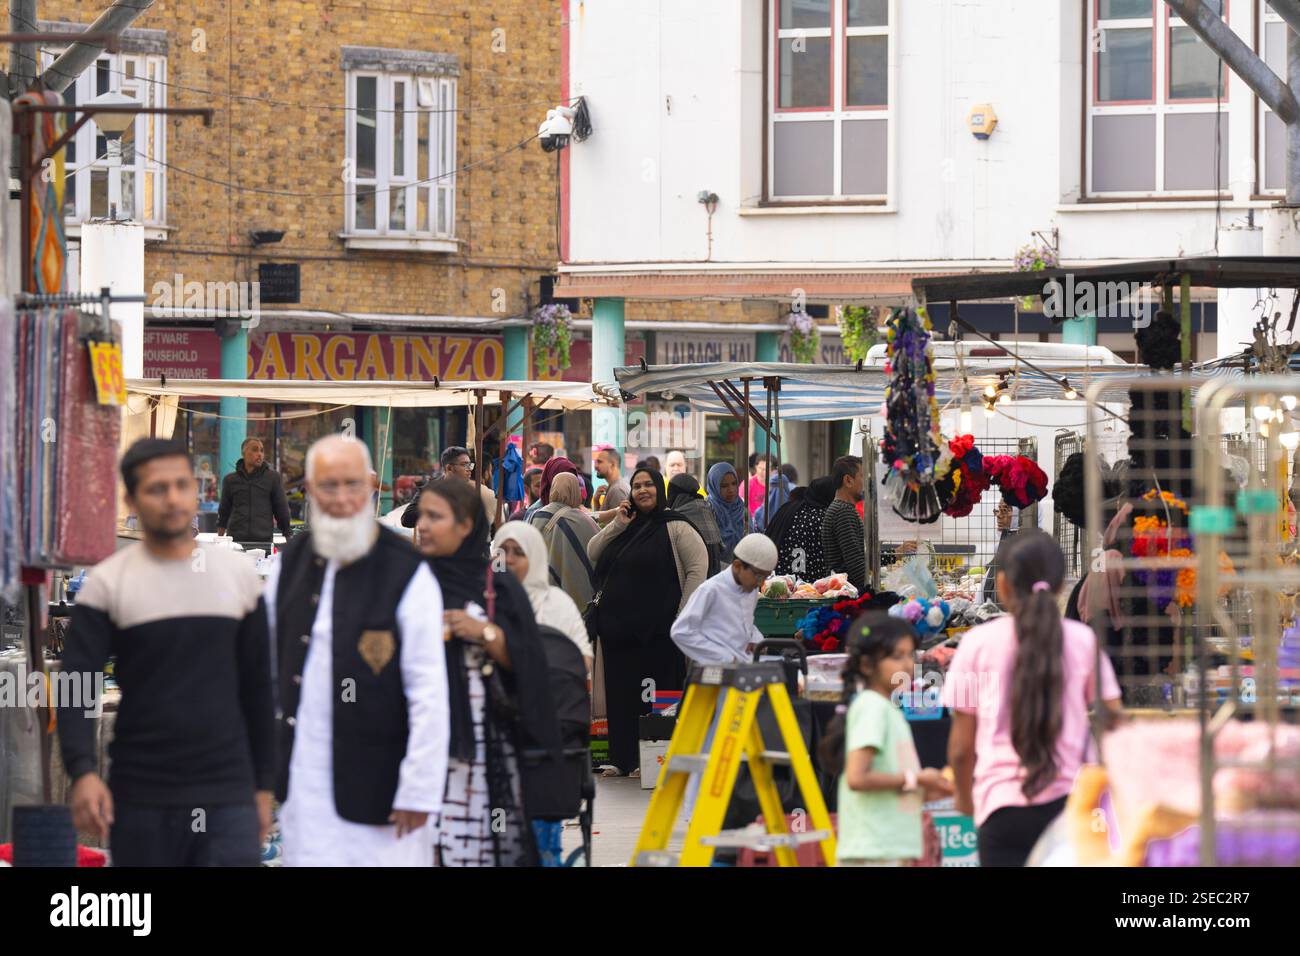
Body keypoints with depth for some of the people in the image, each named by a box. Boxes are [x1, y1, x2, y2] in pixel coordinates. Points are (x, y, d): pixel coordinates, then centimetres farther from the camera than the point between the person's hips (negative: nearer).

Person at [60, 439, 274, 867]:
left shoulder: (237, 573, 8)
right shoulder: (107, 583, 0)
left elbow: (257, 687, 13)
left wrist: (264, 783, 11)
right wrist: (83, 771, -23)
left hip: (228, 796, 1)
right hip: (142, 799, -1)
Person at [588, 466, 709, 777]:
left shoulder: (675, 527, -3)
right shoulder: (626, 528, 18)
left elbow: (697, 569, -8)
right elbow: (592, 554, 12)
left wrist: (683, 615, -13)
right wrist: (617, 525, 0)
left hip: (656, 631, -7)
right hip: (618, 627, 7)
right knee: (621, 691, 8)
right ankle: (624, 758, 13)